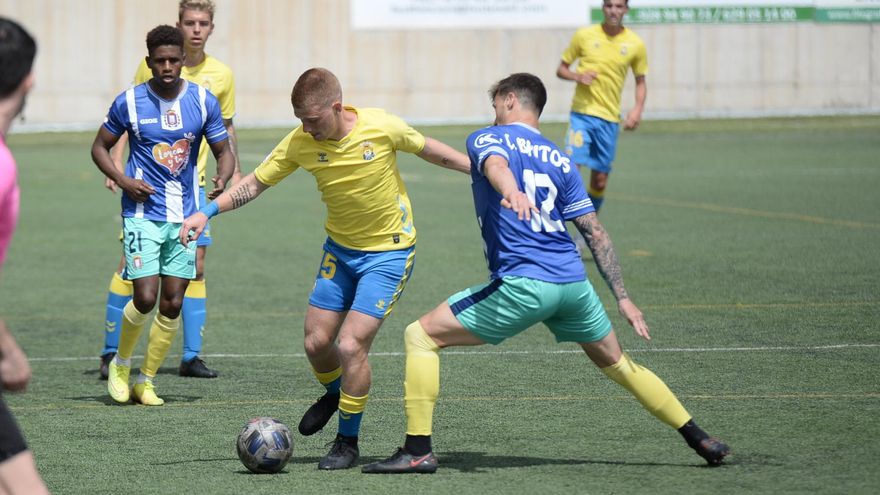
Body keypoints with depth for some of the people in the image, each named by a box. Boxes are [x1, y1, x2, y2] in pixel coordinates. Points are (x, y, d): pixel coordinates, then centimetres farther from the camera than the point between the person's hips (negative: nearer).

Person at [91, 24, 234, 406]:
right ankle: (120, 363, 14)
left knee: (172, 303, 2)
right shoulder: (129, 101, -6)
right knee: (146, 298, -13)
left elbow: (223, 151, 7)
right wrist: (123, 180, -12)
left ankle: (146, 379, 19)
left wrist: (222, 179, -15)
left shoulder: (204, 101, 0)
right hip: (143, 213, -3)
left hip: (185, 215, 3)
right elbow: (100, 147, 6)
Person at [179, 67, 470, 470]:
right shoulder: (300, 143, -14)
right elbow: (255, 183, -5)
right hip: (339, 248, 4)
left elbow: (427, 149, -3)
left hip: (388, 251, -4)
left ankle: (348, 442, 7)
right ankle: (335, 393, 40)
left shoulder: (381, 127, -22)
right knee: (316, 342, 4)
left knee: (351, 345, -13)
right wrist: (208, 212, -17)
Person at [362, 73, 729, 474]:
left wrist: (510, 191, -45)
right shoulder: (560, 160, 20)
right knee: (617, 364, 25)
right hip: (573, 282, 6)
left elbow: (496, 164, -21)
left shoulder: (487, 138, 5)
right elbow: (595, 233, 16)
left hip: (521, 286, -6)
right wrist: (622, 298, 17)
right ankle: (700, 441, 29)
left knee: (420, 336, 3)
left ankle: (418, 451, -5)